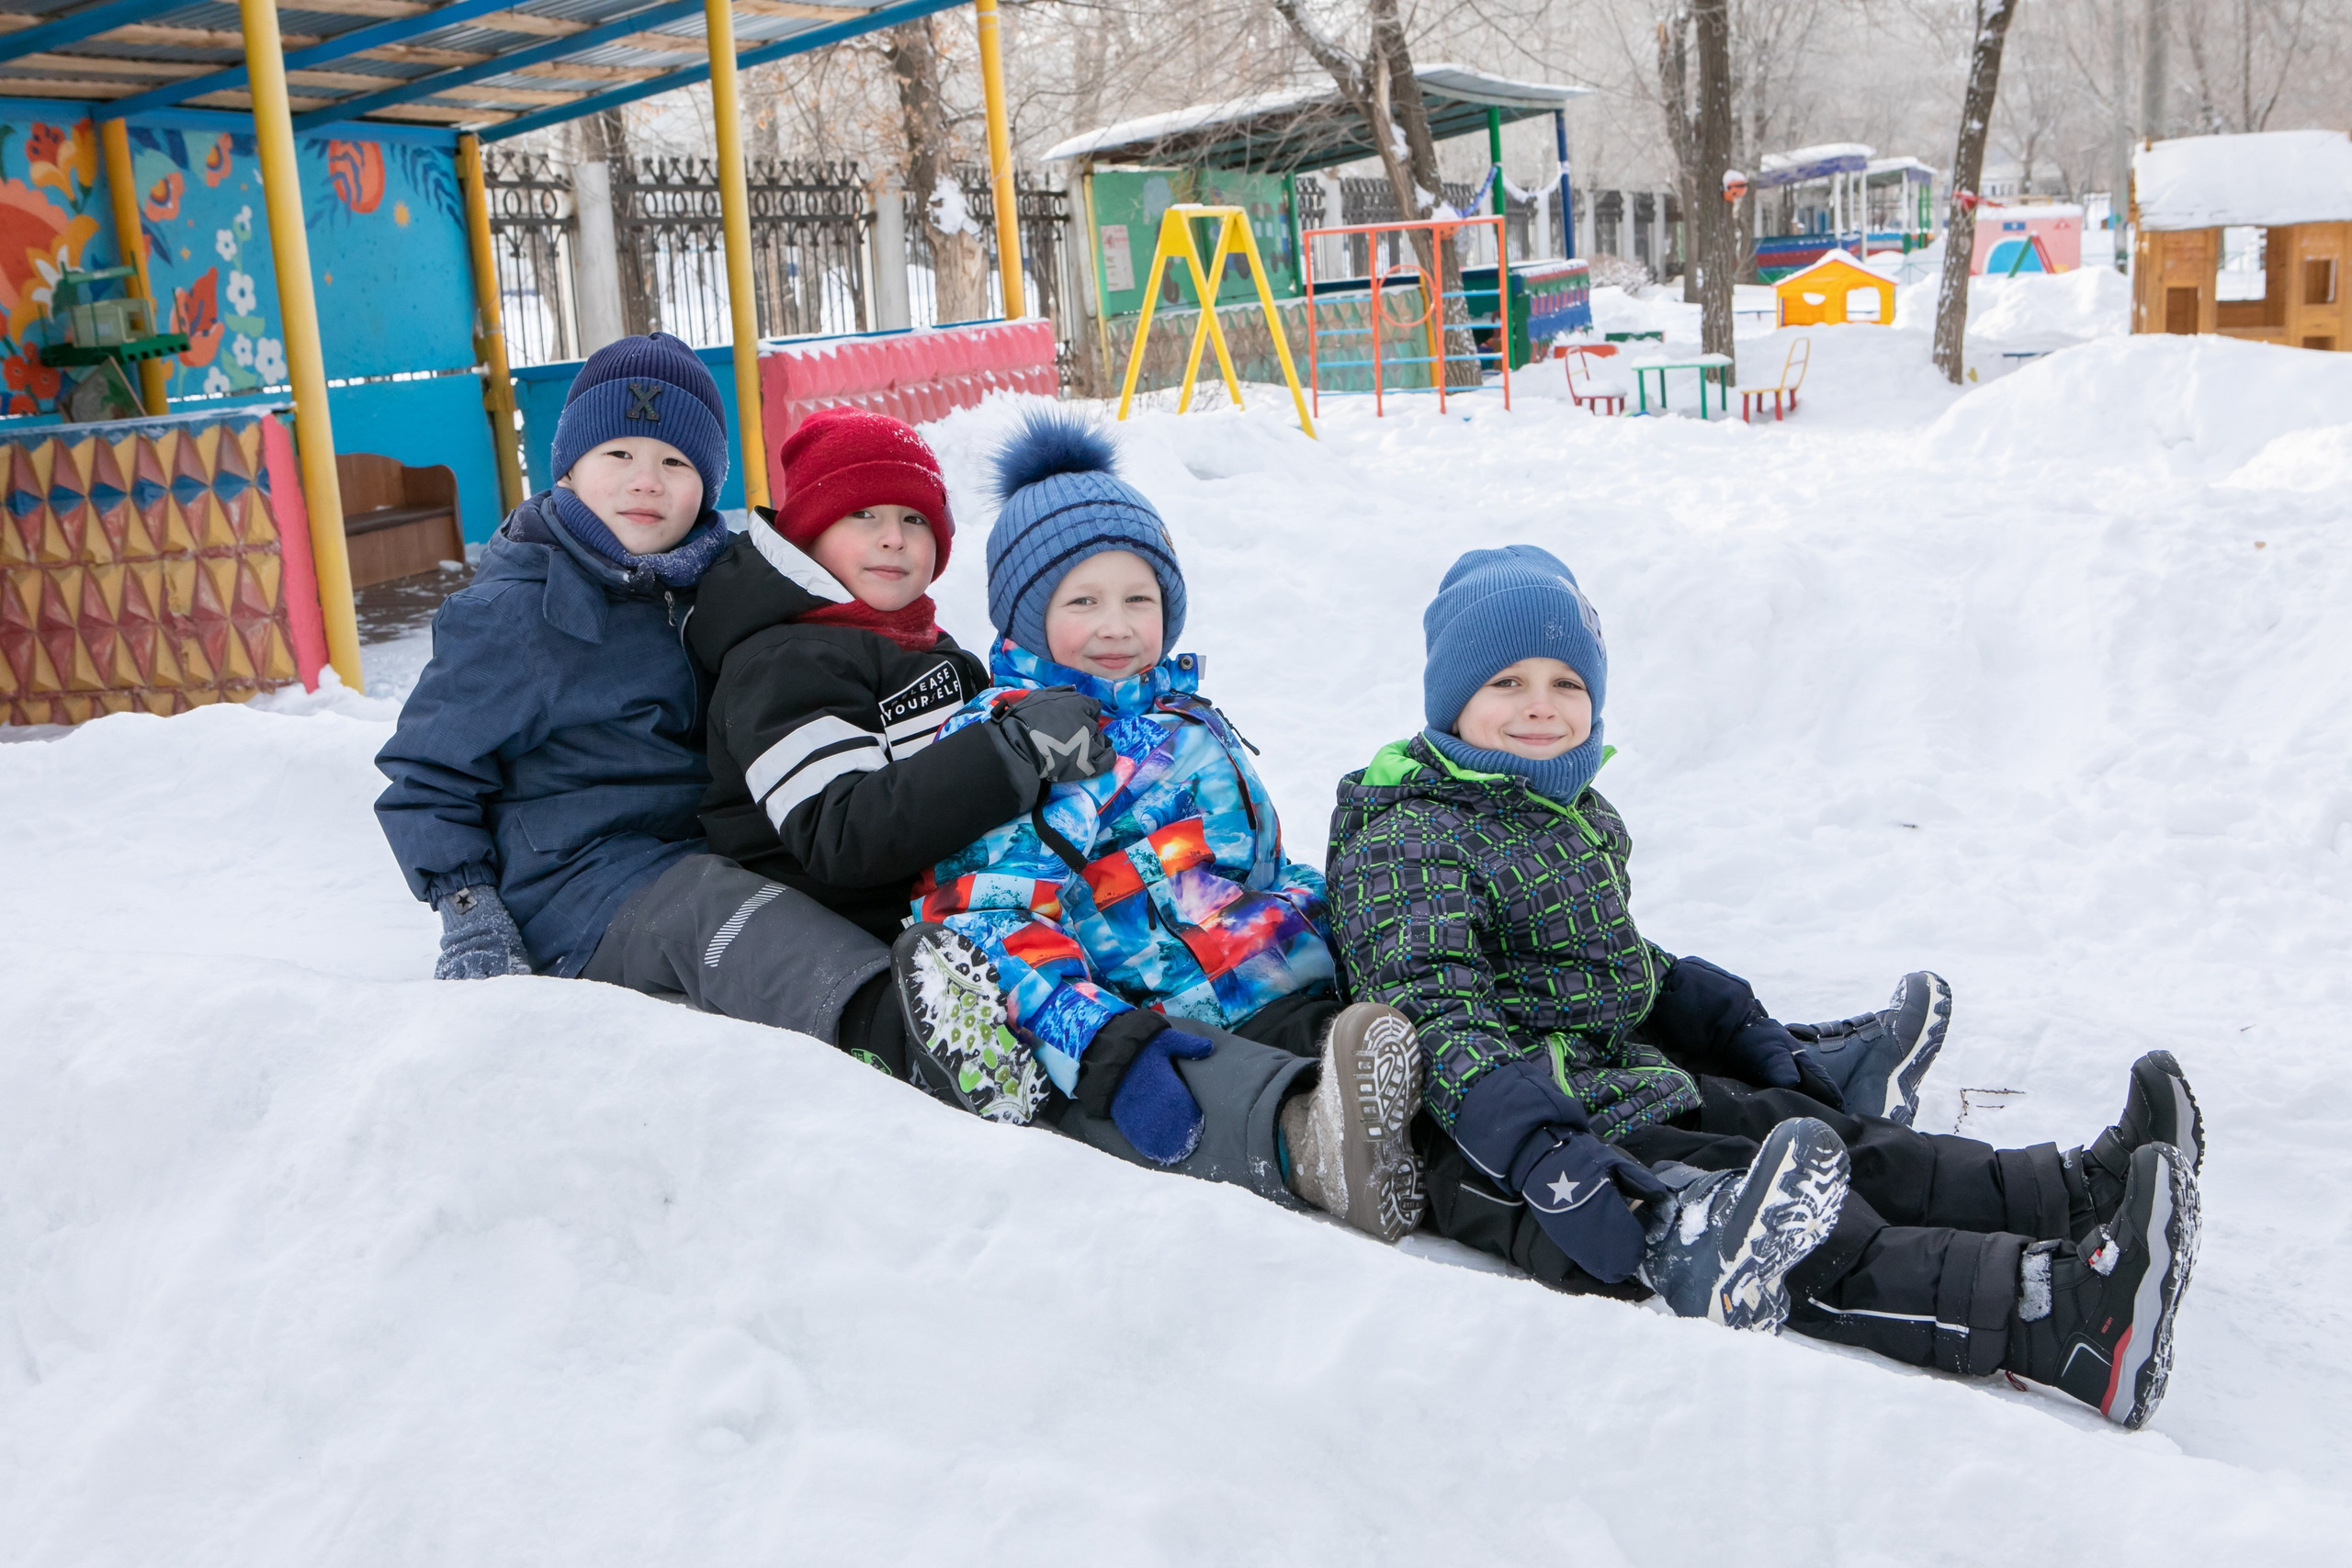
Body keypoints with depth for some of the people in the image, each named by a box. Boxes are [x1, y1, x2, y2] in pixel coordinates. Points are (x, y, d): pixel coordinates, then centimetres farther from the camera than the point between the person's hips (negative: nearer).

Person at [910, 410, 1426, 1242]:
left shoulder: (1192, 724, 29)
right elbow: (993, 924, -9)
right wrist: (1105, 1044, -27)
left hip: (1291, 1005, 8)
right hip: (1141, 1021, -8)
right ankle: (1304, 1143, -67)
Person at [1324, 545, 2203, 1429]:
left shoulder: (1574, 814, 18)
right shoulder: (1406, 842, -14)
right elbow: (1441, 1021, -25)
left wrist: (1740, 1031, 21)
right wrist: (1546, 1161, -36)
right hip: (1498, 1151, -10)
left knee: (1846, 1149, -5)